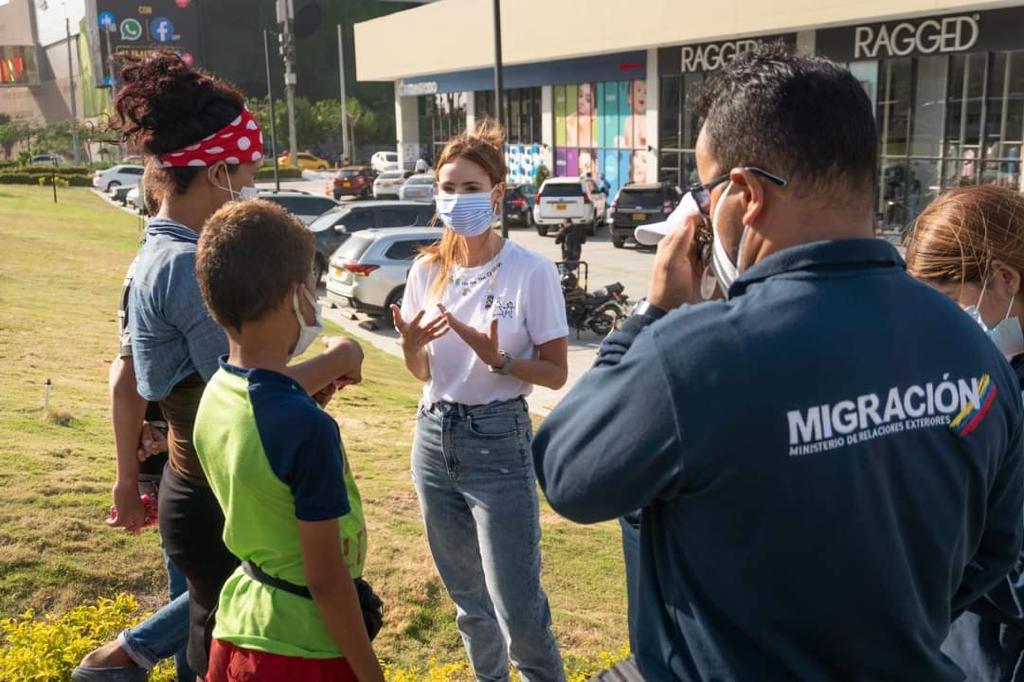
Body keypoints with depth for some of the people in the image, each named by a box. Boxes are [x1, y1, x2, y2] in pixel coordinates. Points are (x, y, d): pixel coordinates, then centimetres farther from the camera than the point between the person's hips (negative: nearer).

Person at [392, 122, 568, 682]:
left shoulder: (532, 271, -12)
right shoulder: (427, 270, 2)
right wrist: (410, 344, -13)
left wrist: (498, 360, -25)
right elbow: (423, 374, 8)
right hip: (434, 437, 5)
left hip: (498, 443, -5)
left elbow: (556, 373, -8)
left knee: (517, 610, -1)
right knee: (467, 599, 19)